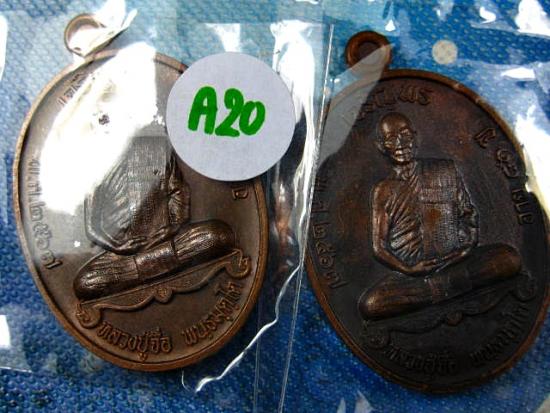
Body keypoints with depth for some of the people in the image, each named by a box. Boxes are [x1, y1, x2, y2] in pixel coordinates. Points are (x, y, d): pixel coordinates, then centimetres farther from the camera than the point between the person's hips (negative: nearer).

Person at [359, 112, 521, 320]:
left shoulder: (445, 171, 11)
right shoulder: (382, 192, 6)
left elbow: (468, 213, 11)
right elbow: (379, 246, 3)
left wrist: (467, 246, -8)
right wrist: (408, 270, -13)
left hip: (456, 262, 1)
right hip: (411, 274, 0)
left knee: (510, 257, -23)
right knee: (369, 305, -29)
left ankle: (432, 286, -18)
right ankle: (449, 287, -16)